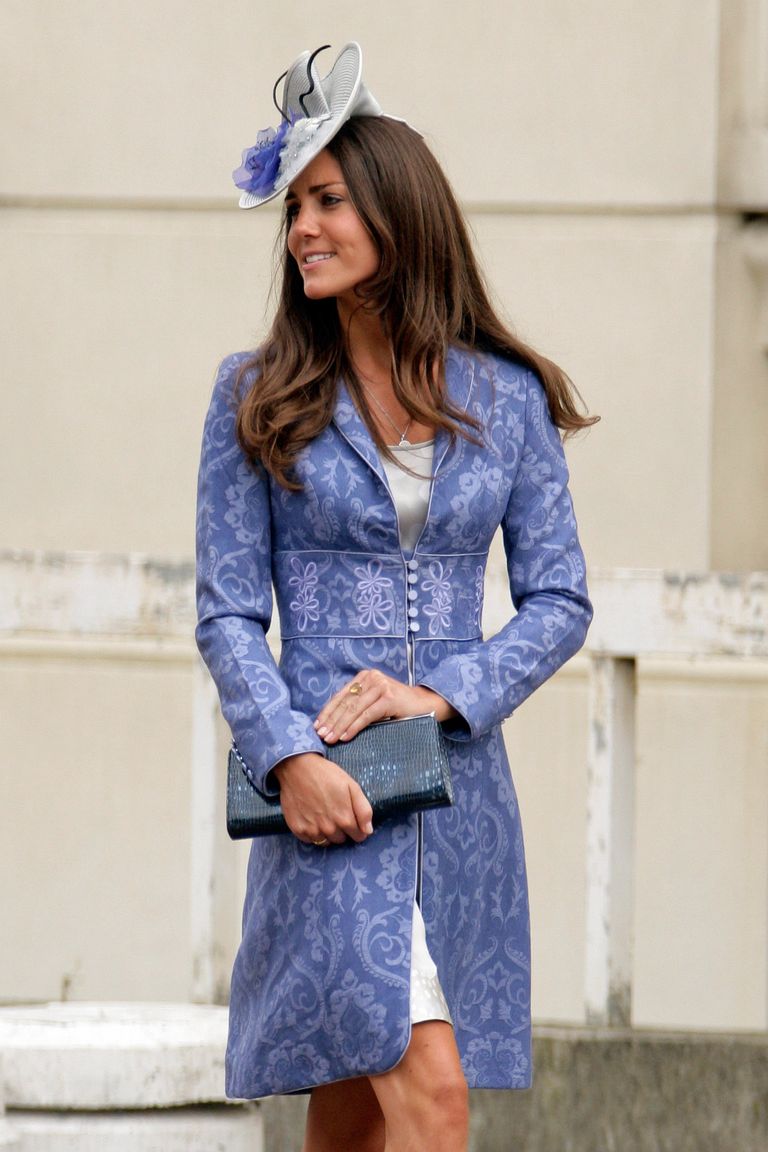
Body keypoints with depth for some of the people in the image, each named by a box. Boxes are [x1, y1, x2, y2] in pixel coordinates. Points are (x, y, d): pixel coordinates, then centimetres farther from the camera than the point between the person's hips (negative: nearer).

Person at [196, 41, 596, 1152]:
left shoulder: (507, 397, 7)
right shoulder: (259, 398, 3)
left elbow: (560, 599, 7)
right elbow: (228, 611, 0)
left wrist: (443, 690, -10)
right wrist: (291, 756, -14)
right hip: (326, 789, -3)